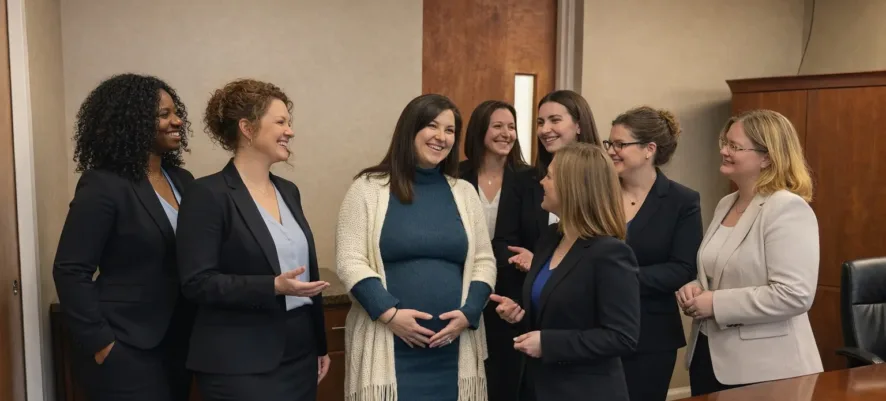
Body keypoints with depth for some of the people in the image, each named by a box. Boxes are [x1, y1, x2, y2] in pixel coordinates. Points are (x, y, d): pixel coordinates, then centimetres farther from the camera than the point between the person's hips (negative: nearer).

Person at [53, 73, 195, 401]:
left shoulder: (182, 180, 6)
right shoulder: (103, 186, -12)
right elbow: (70, 272, -13)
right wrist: (100, 343, -14)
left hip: (177, 341, 6)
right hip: (126, 349, -6)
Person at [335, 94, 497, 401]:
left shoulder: (464, 192, 11)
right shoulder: (369, 188, 0)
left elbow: (484, 262, 9)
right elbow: (349, 261, -5)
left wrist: (468, 313, -6)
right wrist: (389, 313, -16)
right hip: (387, 346, -3)